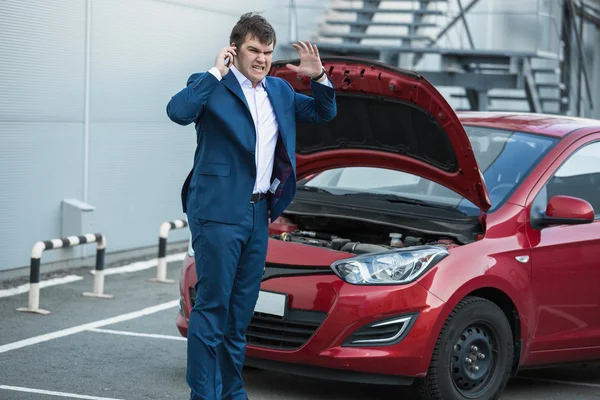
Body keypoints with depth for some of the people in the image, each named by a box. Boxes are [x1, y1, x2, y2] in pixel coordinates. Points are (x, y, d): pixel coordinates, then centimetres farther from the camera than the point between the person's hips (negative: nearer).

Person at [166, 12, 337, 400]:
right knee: (212, 306, -6)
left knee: (242, 309, 14)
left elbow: (324, 113, 23)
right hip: (218, 212, -7)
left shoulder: (280, 91, 16)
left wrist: (319, 77, 6)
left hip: (260, 214, 7)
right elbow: (178, 111, -24)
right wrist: (216, 72, -20)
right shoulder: (211, 87, -5)